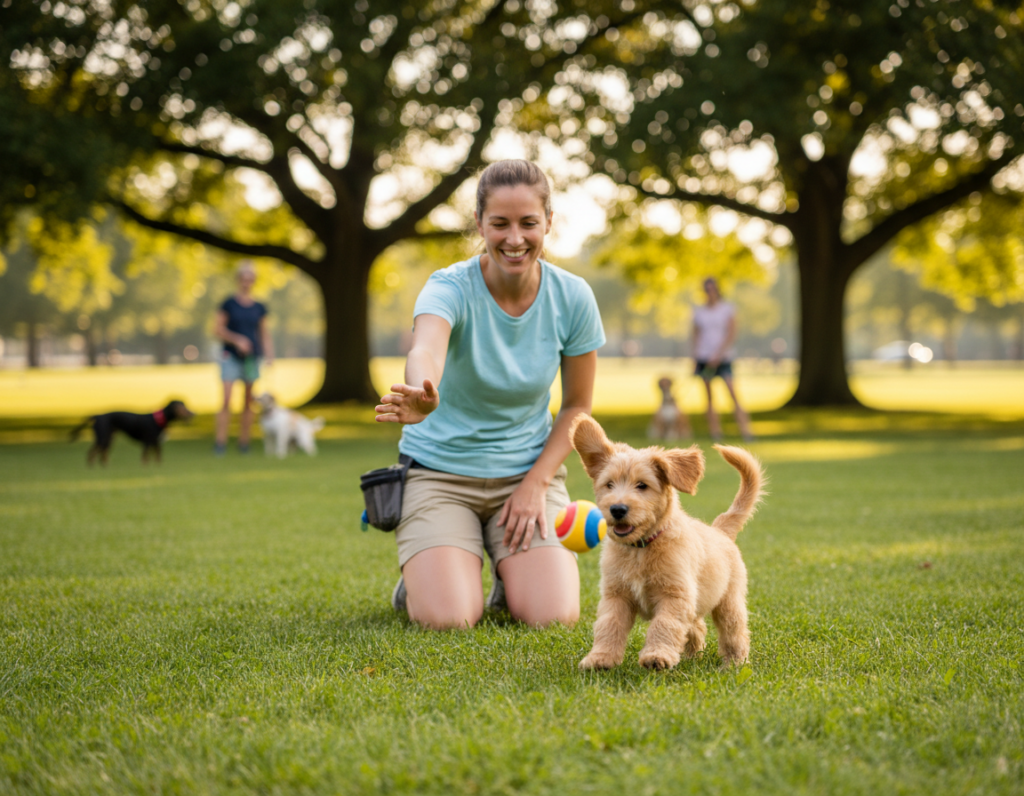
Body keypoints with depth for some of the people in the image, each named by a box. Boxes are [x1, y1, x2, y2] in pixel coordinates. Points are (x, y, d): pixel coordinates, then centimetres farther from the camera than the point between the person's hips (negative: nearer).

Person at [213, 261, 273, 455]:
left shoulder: (259, 308, 7)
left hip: (252, 357, 3)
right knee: (227, 400, -12)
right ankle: (220, 443, -12)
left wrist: (269, 354, 1)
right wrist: (237, 340, -15)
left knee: (248, 402, 6)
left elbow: (264, 335, 15)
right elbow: (217, 330, -3)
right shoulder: (229, 304, -1)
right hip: (231, 357, -3)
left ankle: (244, 442, 13)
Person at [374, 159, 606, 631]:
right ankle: (421, 576, 15)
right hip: (440, 471, -2)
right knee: (448, 619, -22)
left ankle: (514, 574, 18)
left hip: (528, 471, 2)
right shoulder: (451, 287, -18)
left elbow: (577, 407, 2)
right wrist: (421, 397, -66)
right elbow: (425, 349, -42)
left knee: (553, 616, -18)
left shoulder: (572, 297, -9)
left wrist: (536, 482, -11)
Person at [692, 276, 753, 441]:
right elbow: (696, 335, 14)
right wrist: (695, 358, 4)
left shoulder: (728, 309, 3)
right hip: (704, 356, 3)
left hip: (723, 357, -3)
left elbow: (731, 334, -4)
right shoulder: (699, 311, 12)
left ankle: (745, 429, -17)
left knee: (733, 394, -15)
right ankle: (715, 431, 5)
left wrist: (719, 353, -13)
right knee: (710, 397, 2)